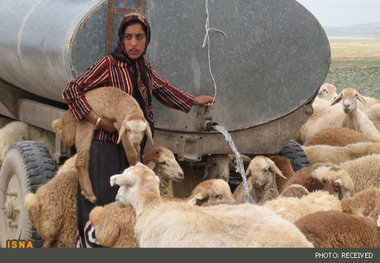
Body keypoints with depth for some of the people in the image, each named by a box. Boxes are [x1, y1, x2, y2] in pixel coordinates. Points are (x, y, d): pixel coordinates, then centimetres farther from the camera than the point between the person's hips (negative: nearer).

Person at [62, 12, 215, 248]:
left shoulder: (145, 69, 15)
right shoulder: (108, 64, -7)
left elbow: (165, 90, 32)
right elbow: (72, 91, -10)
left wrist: (194, 101, 40)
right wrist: (98, 120, -16)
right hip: (105, 147, -7)